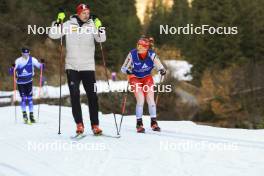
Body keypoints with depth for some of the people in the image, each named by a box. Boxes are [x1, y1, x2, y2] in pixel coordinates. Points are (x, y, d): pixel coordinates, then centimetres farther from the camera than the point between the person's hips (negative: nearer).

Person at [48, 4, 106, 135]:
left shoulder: (92, 25, 3)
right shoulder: (69, 25, 3)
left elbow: (101, 39, -8)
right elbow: (52, 35, 1)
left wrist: (99, 27, -25)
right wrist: (58, 22, -12)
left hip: (88, 66, 0)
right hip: (72, 66, 0)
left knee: (92, 96, -1)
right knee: (75, 96, -5)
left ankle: (95, 125, 4)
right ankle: (79, 124, 1)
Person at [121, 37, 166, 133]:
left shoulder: (151, 55, -20)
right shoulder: (132, 54, -23)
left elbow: (160, 67, -13)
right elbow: (123, 68, -15)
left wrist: (162, 71, -35)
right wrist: (127, 70, -37)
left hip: (147, 78, 2)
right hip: (135, 78, -1)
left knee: (150, 99, -10)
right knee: (140, 99, -16)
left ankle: (154, 122, 4)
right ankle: (139, 123, -5)